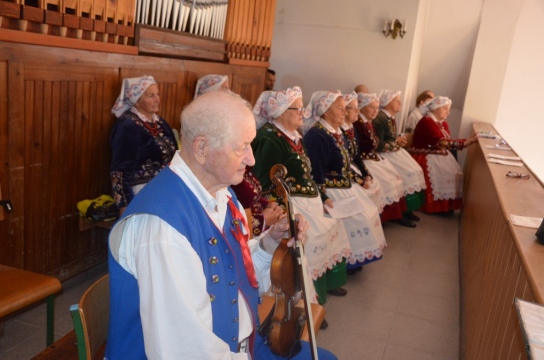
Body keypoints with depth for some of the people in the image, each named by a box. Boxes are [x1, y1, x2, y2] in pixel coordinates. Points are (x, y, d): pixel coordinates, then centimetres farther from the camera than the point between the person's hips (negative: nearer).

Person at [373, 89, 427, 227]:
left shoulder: (390, 117, 13)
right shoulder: (380, 119, -18)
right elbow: (378, 145, -23)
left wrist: (400, 139, -4)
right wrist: (397, 142, -12)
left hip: (395, 151, 10)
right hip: (385, 154, -10)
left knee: (415, 170, -1)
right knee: (407, 174, -19)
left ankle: (407, 209, 3)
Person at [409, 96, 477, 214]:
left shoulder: (443, 123, 12)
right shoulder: (427, 122, -18)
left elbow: (448, 141, 3)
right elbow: (442, 142, -27)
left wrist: (467, 141, -10)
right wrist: (465, 143, -29)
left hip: (439, 155, 9)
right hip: (424, 156, -9)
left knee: (456, 172, -8)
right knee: (443, 174, -25)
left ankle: (447, 203, -1)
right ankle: (436, 206, -13)